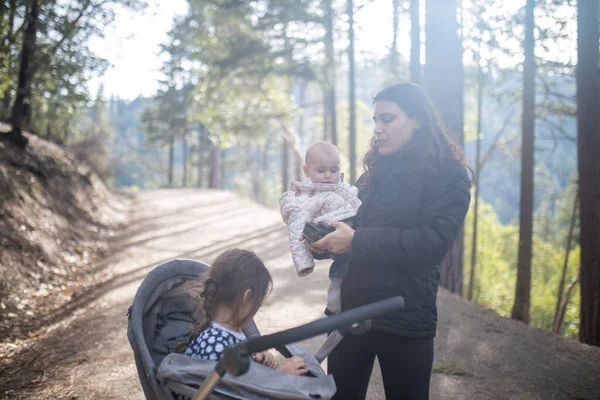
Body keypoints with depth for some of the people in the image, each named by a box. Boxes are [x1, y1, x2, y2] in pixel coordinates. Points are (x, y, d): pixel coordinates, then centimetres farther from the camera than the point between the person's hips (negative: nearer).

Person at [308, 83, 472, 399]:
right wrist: (325, 239, -5)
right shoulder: (375, 173, 12)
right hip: (349, 311, 6)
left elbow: (434, 242, -22)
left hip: (403, 321, -6)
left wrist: (357, 241, -23)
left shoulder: (448, 175, -7)